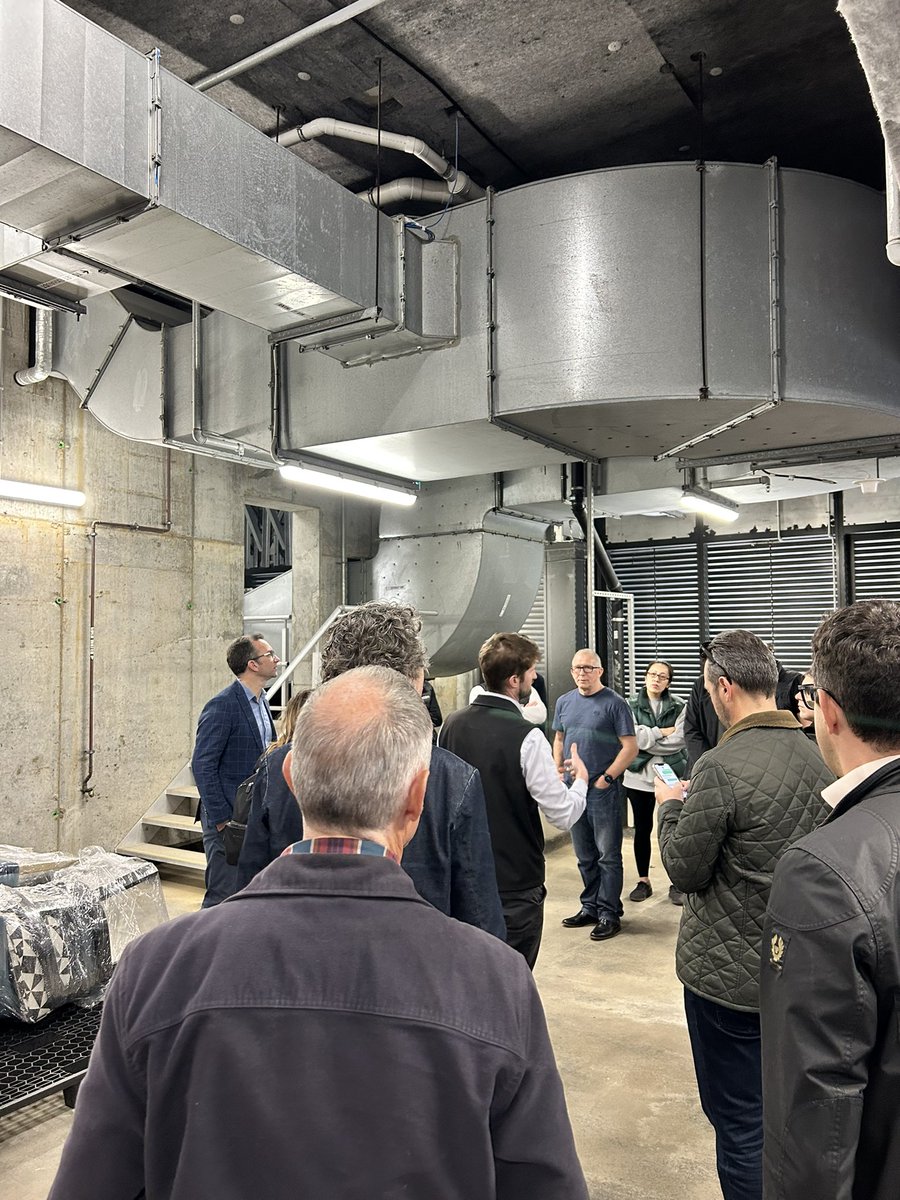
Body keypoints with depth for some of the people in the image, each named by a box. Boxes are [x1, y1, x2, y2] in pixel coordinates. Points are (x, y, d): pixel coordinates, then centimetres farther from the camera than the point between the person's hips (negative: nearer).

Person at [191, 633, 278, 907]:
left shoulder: (261, 702, 13)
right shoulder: (222, 705, -15)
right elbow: (203, 765, -18)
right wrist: (220, 819, -18)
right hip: (228, 818, -8)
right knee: (223, 896, -3)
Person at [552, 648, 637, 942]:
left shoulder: (614, 703, -8)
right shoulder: (564, 702, 9)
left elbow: (630, 747, -10)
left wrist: (606, 778, -14)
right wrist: (559, 771, 8)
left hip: (604, 790, -6)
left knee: (608, 856, 1)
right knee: (584, 856, 16)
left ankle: (609, 914, 11)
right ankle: (590, 907, 28)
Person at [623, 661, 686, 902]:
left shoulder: (680, 706, -1)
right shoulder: (632, 705, 2)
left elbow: (678, 741, -12)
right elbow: (634, 738, -10)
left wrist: (647, 738, -10)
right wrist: (663, 732, -11)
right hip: (639, 776, 1)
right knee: (642, 829, 10)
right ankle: (643, 882, 22)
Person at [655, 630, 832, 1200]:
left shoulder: (722, 769, -25)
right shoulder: (817, 757, -3)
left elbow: (685, 870, -17)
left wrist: (671, 806, -1)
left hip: (730, 975, -7)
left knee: (739, 1123, 10)